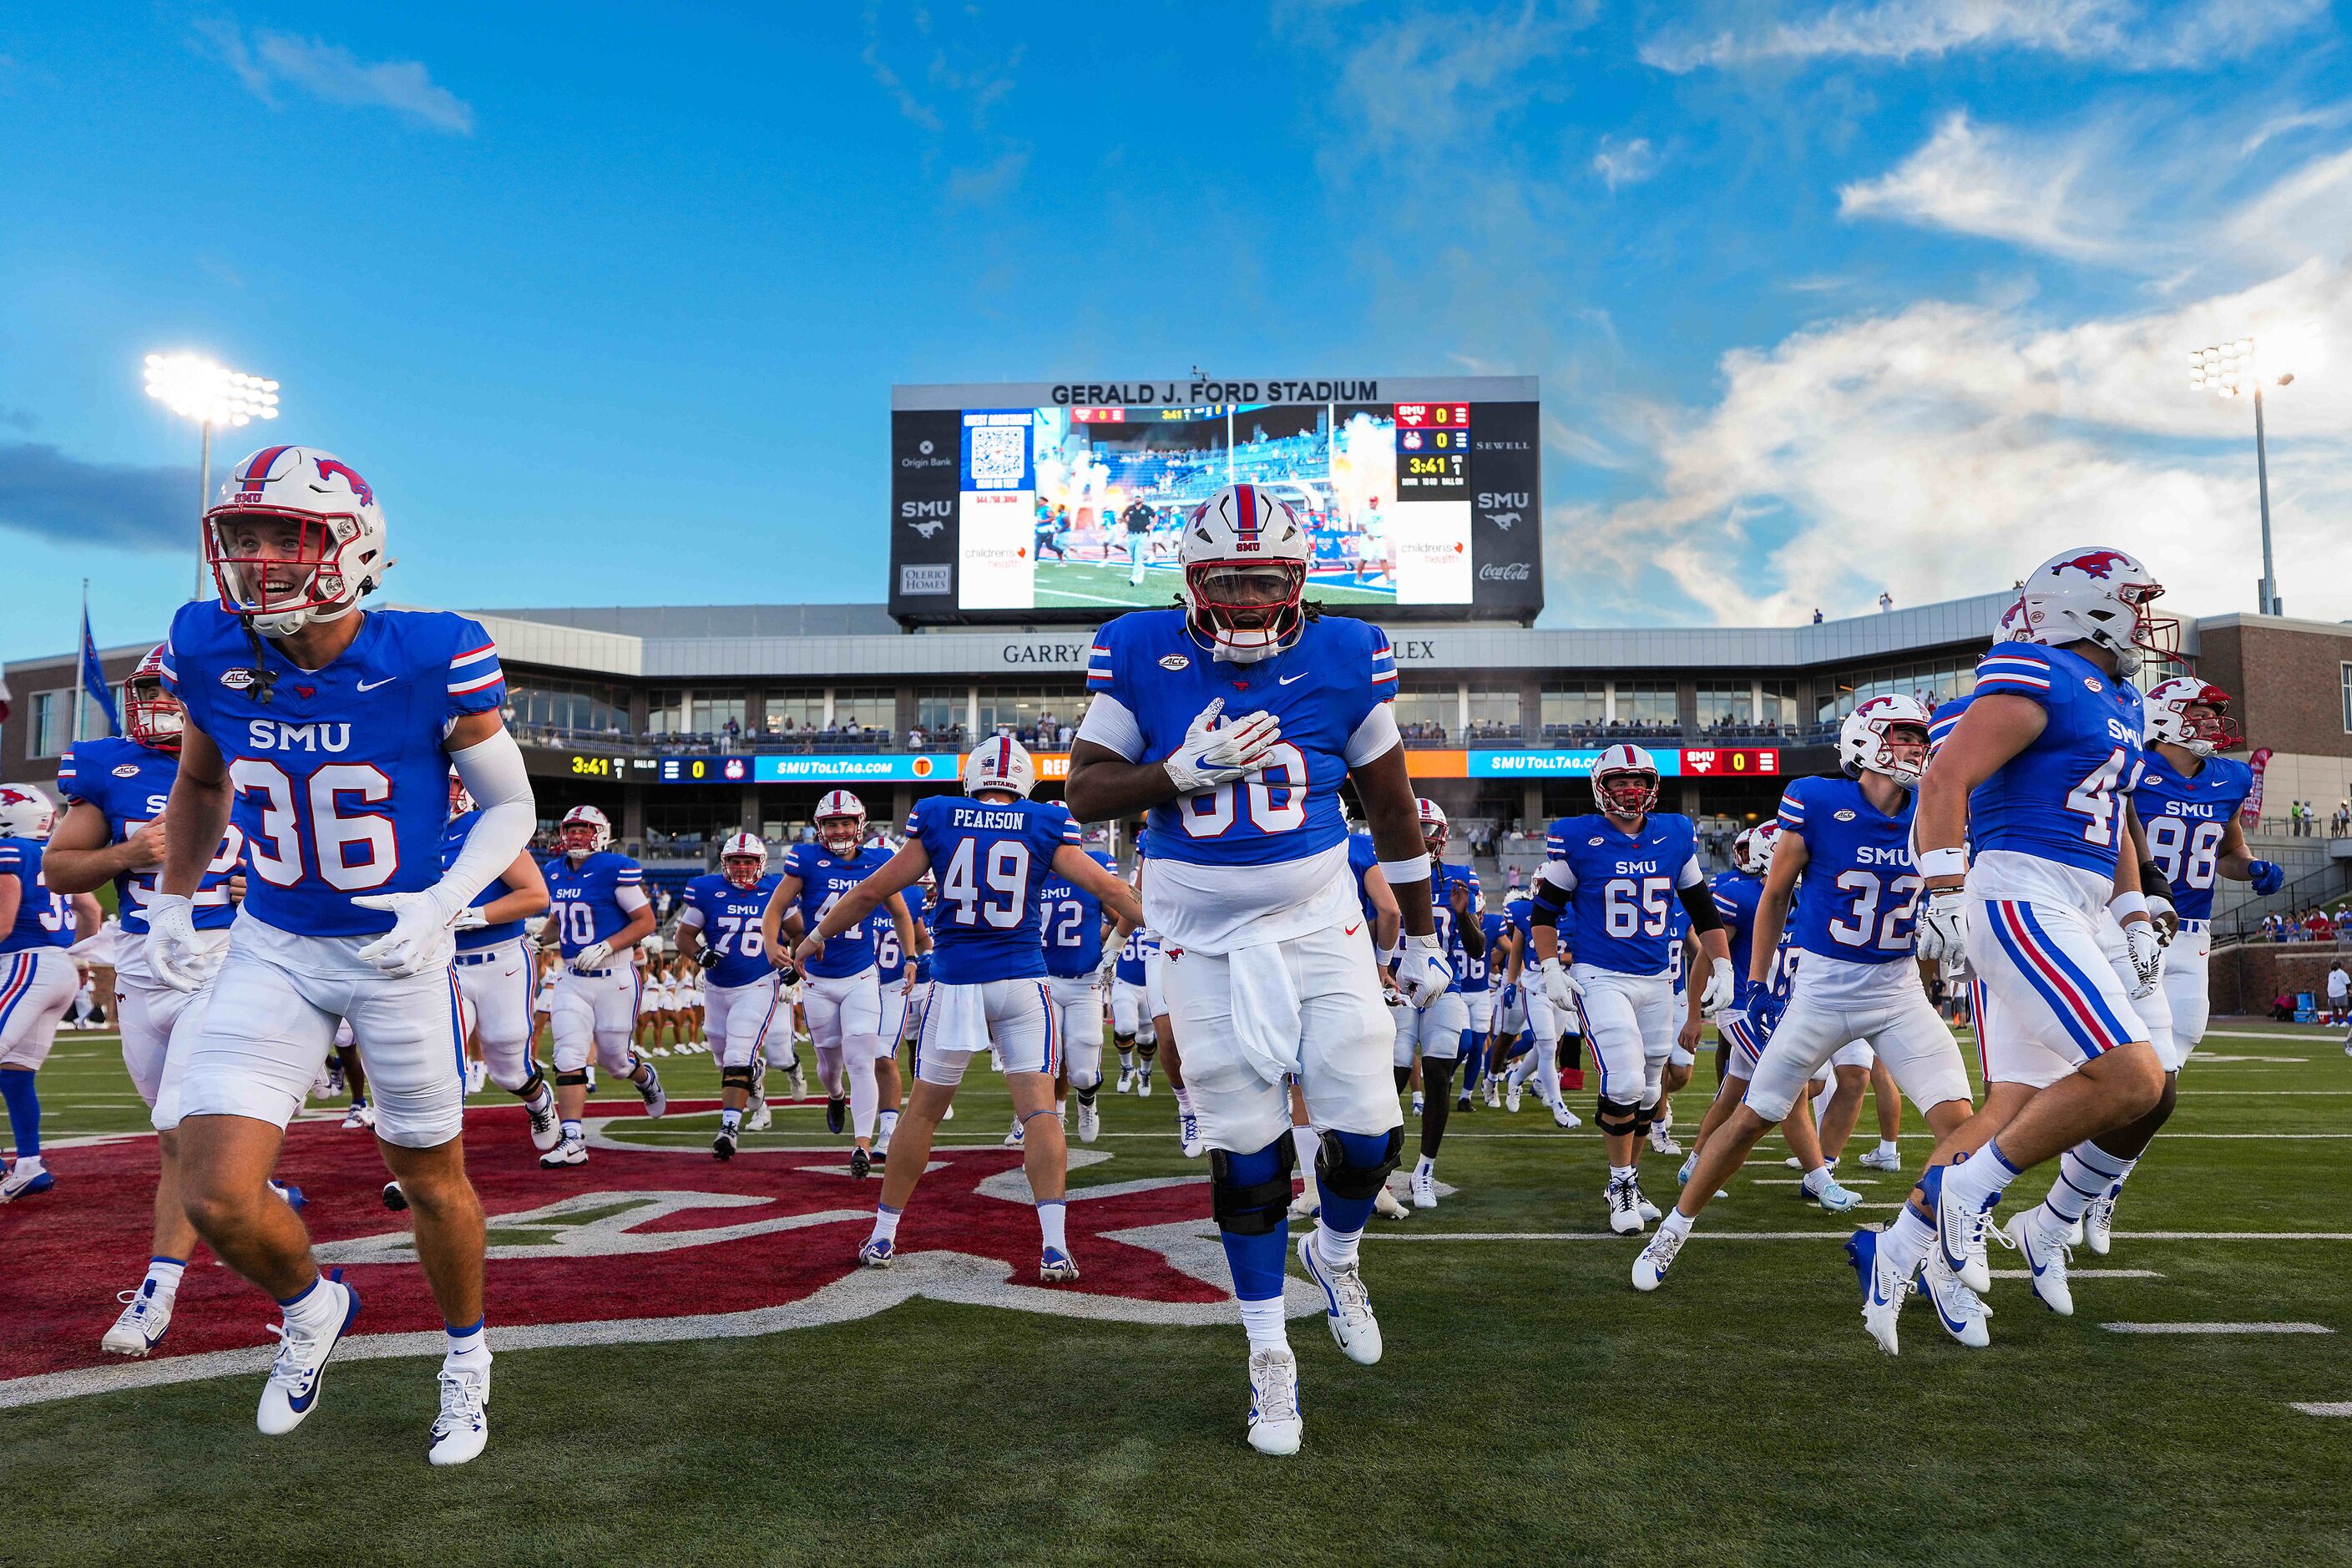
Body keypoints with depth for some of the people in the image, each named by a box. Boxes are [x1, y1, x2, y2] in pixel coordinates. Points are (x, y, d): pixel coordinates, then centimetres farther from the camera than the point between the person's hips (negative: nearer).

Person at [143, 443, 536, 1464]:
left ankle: (466, 1358, 39)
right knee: (218, 1200, -7)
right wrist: (171, 903, 8)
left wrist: (445, 902, -23)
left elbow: (511, 808, -9)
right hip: (273, 951, 3)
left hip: (398, 951, -3)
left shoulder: (432, 661, -20)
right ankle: (312, 1309, 28)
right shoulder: (210, 653, -8)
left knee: (432, 1182, 12)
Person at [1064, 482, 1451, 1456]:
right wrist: (1184, 770, -22)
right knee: (1245, 1147, 4)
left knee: (1367, 1129, -3)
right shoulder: (1140, 654, -6)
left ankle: (1334, 1255, 32)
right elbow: (1085, 795, -4)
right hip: (1204, 934, 0)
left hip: (1320, 920, 1)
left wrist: (1423, 936, 10)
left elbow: (1392, 808, 5)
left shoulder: (1345, 657, -5)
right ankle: (1269, 1352, 22)